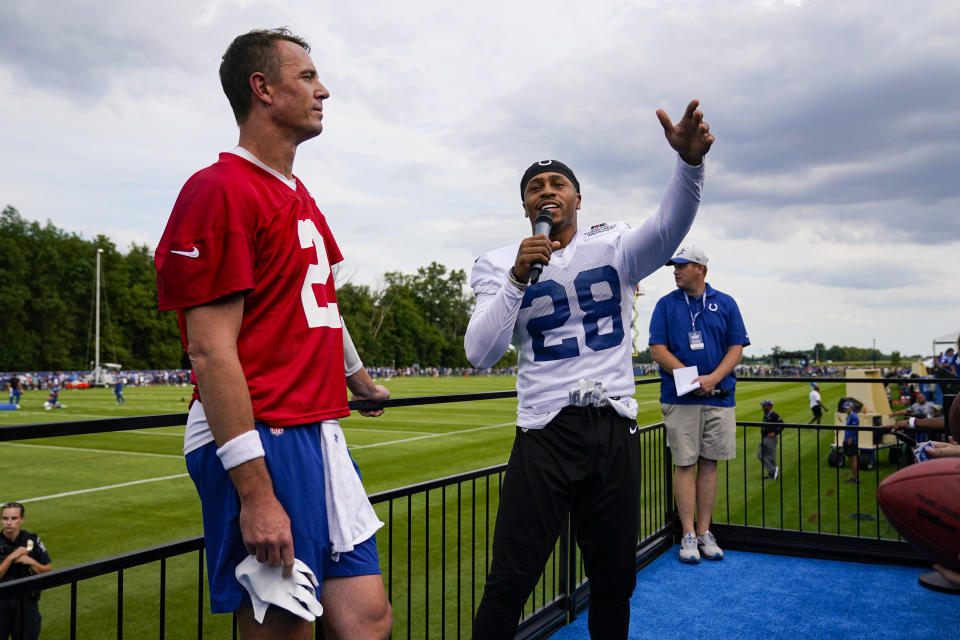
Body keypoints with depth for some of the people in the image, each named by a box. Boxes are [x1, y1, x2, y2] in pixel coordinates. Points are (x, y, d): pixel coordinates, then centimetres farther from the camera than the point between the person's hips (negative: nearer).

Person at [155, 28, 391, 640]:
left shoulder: (300, 197, 18)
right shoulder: (220, 189, -10)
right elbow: (210, 349, -17)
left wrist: (360, 380, 43)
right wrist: (255, 491, -20)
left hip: (320, 434, 9)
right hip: (261, 442, -9)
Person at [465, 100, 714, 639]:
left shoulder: (613, 245, 5)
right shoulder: (501, 265, 4)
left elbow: (668, 230, -18)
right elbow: (480, 354, -8)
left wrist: (690, 160, -36)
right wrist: (519, 278, -17)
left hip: (616, 429, 2)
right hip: (544, 432, -1)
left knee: (615, 581, 13)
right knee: (510, 582, -4)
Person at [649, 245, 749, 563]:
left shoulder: (725, 304, 9)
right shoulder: (666, 304, 6)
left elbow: (736, 347, 5)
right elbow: (657, 349, -1)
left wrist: (713, 378, -12)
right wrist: (691, 378, -13)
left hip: (719, 397, 2)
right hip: (680, 399, -1)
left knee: (709, 463, 7)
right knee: (685, 463, -1)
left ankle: (705, 532, 16)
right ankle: (688, 535, 7)